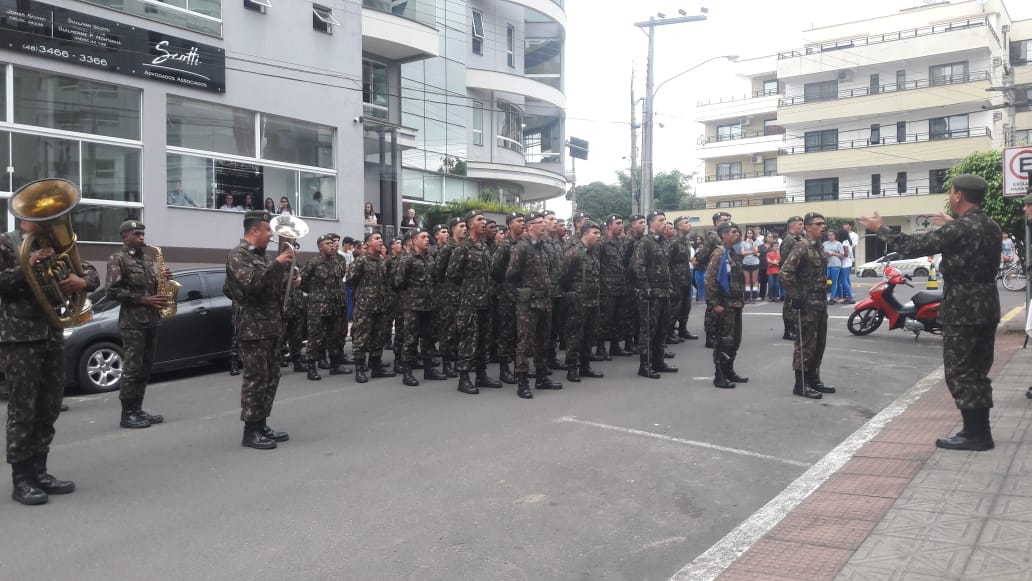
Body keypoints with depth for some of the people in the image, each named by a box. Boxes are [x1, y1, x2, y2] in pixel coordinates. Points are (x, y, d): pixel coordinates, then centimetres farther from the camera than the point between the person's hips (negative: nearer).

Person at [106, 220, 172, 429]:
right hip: (132, 322, -7)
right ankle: (127, 414, -1)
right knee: (132, 369, -6)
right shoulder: (117, 259, -5)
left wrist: (163, 279, 2)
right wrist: (143, 300, -18)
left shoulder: (146, 259, 18)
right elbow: (112, 291, -14)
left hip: (151, 320, 8)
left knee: (145, 369, 10)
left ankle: (137, 409, 17)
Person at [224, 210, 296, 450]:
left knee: (271, 377, 11)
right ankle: (250, 431, 1)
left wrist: (289, 282, 10)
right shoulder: (238, 255, -10)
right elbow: (251, 283, -26)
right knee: (256, 378, -6)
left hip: (271, 325, 9)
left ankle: (262, 425, 19)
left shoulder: (261, 255, 18)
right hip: (253, 327, -9)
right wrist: (276, 264, -23)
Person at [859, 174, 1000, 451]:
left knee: (960, 371, -2)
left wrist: (881, 228, -4)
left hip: (963, 309, -9)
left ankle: (974, 433, 2)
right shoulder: (991, 227, 10)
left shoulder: (959, 228, -18)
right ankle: (980, 430, 21)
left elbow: (913, 246, -16)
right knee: (977, 371, 15)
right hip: (986, 307, 9)